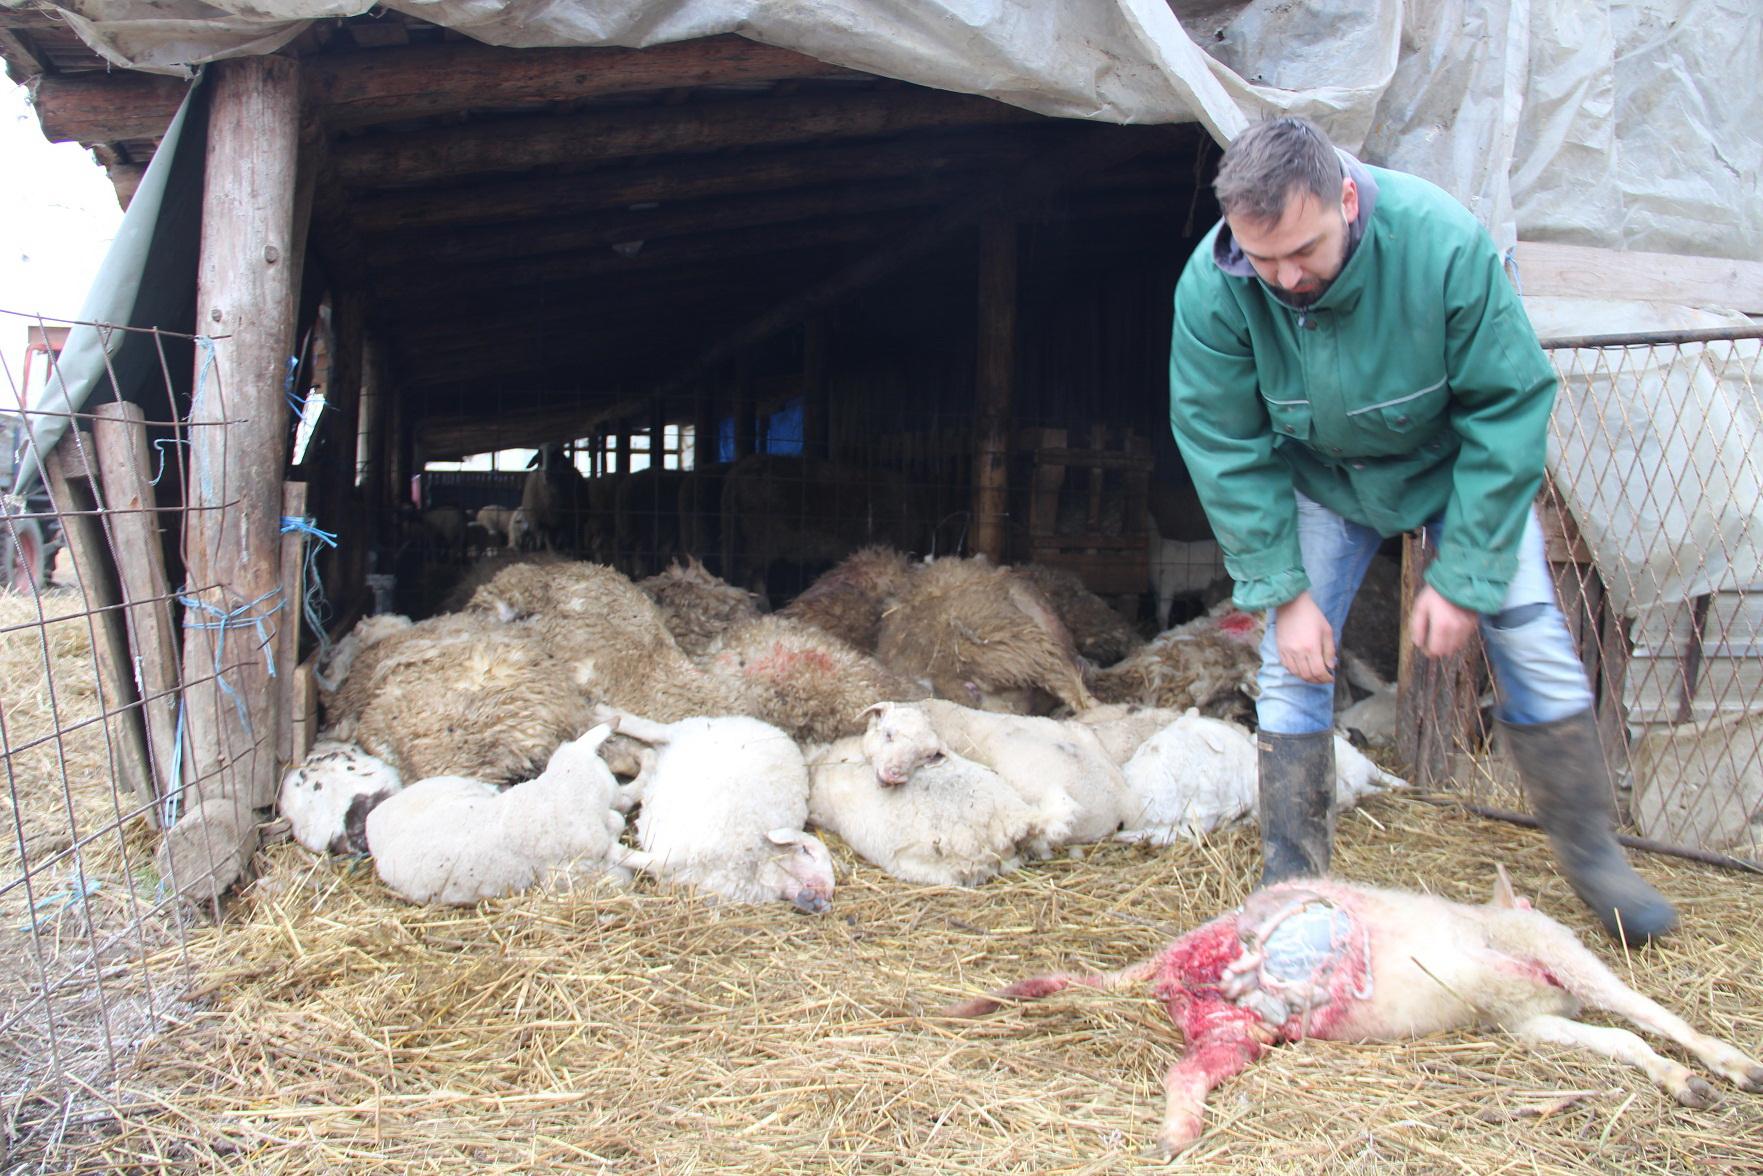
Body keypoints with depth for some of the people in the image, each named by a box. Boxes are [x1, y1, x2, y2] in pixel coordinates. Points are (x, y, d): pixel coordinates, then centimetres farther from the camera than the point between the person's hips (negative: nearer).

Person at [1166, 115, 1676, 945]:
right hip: (1319, 476, 1)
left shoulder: (1443, 243, -34)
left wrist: (1463, 577, -23)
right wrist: (1283, 590, -21)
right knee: (1291, 662, -7)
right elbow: (1223, 449, -18)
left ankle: (1593, 854, 16)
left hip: (1456, 464, -1)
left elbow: (1510, 409, -24)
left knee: (1531, 641, -3)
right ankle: (1290, 883, 6)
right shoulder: (1212, 286, -29)